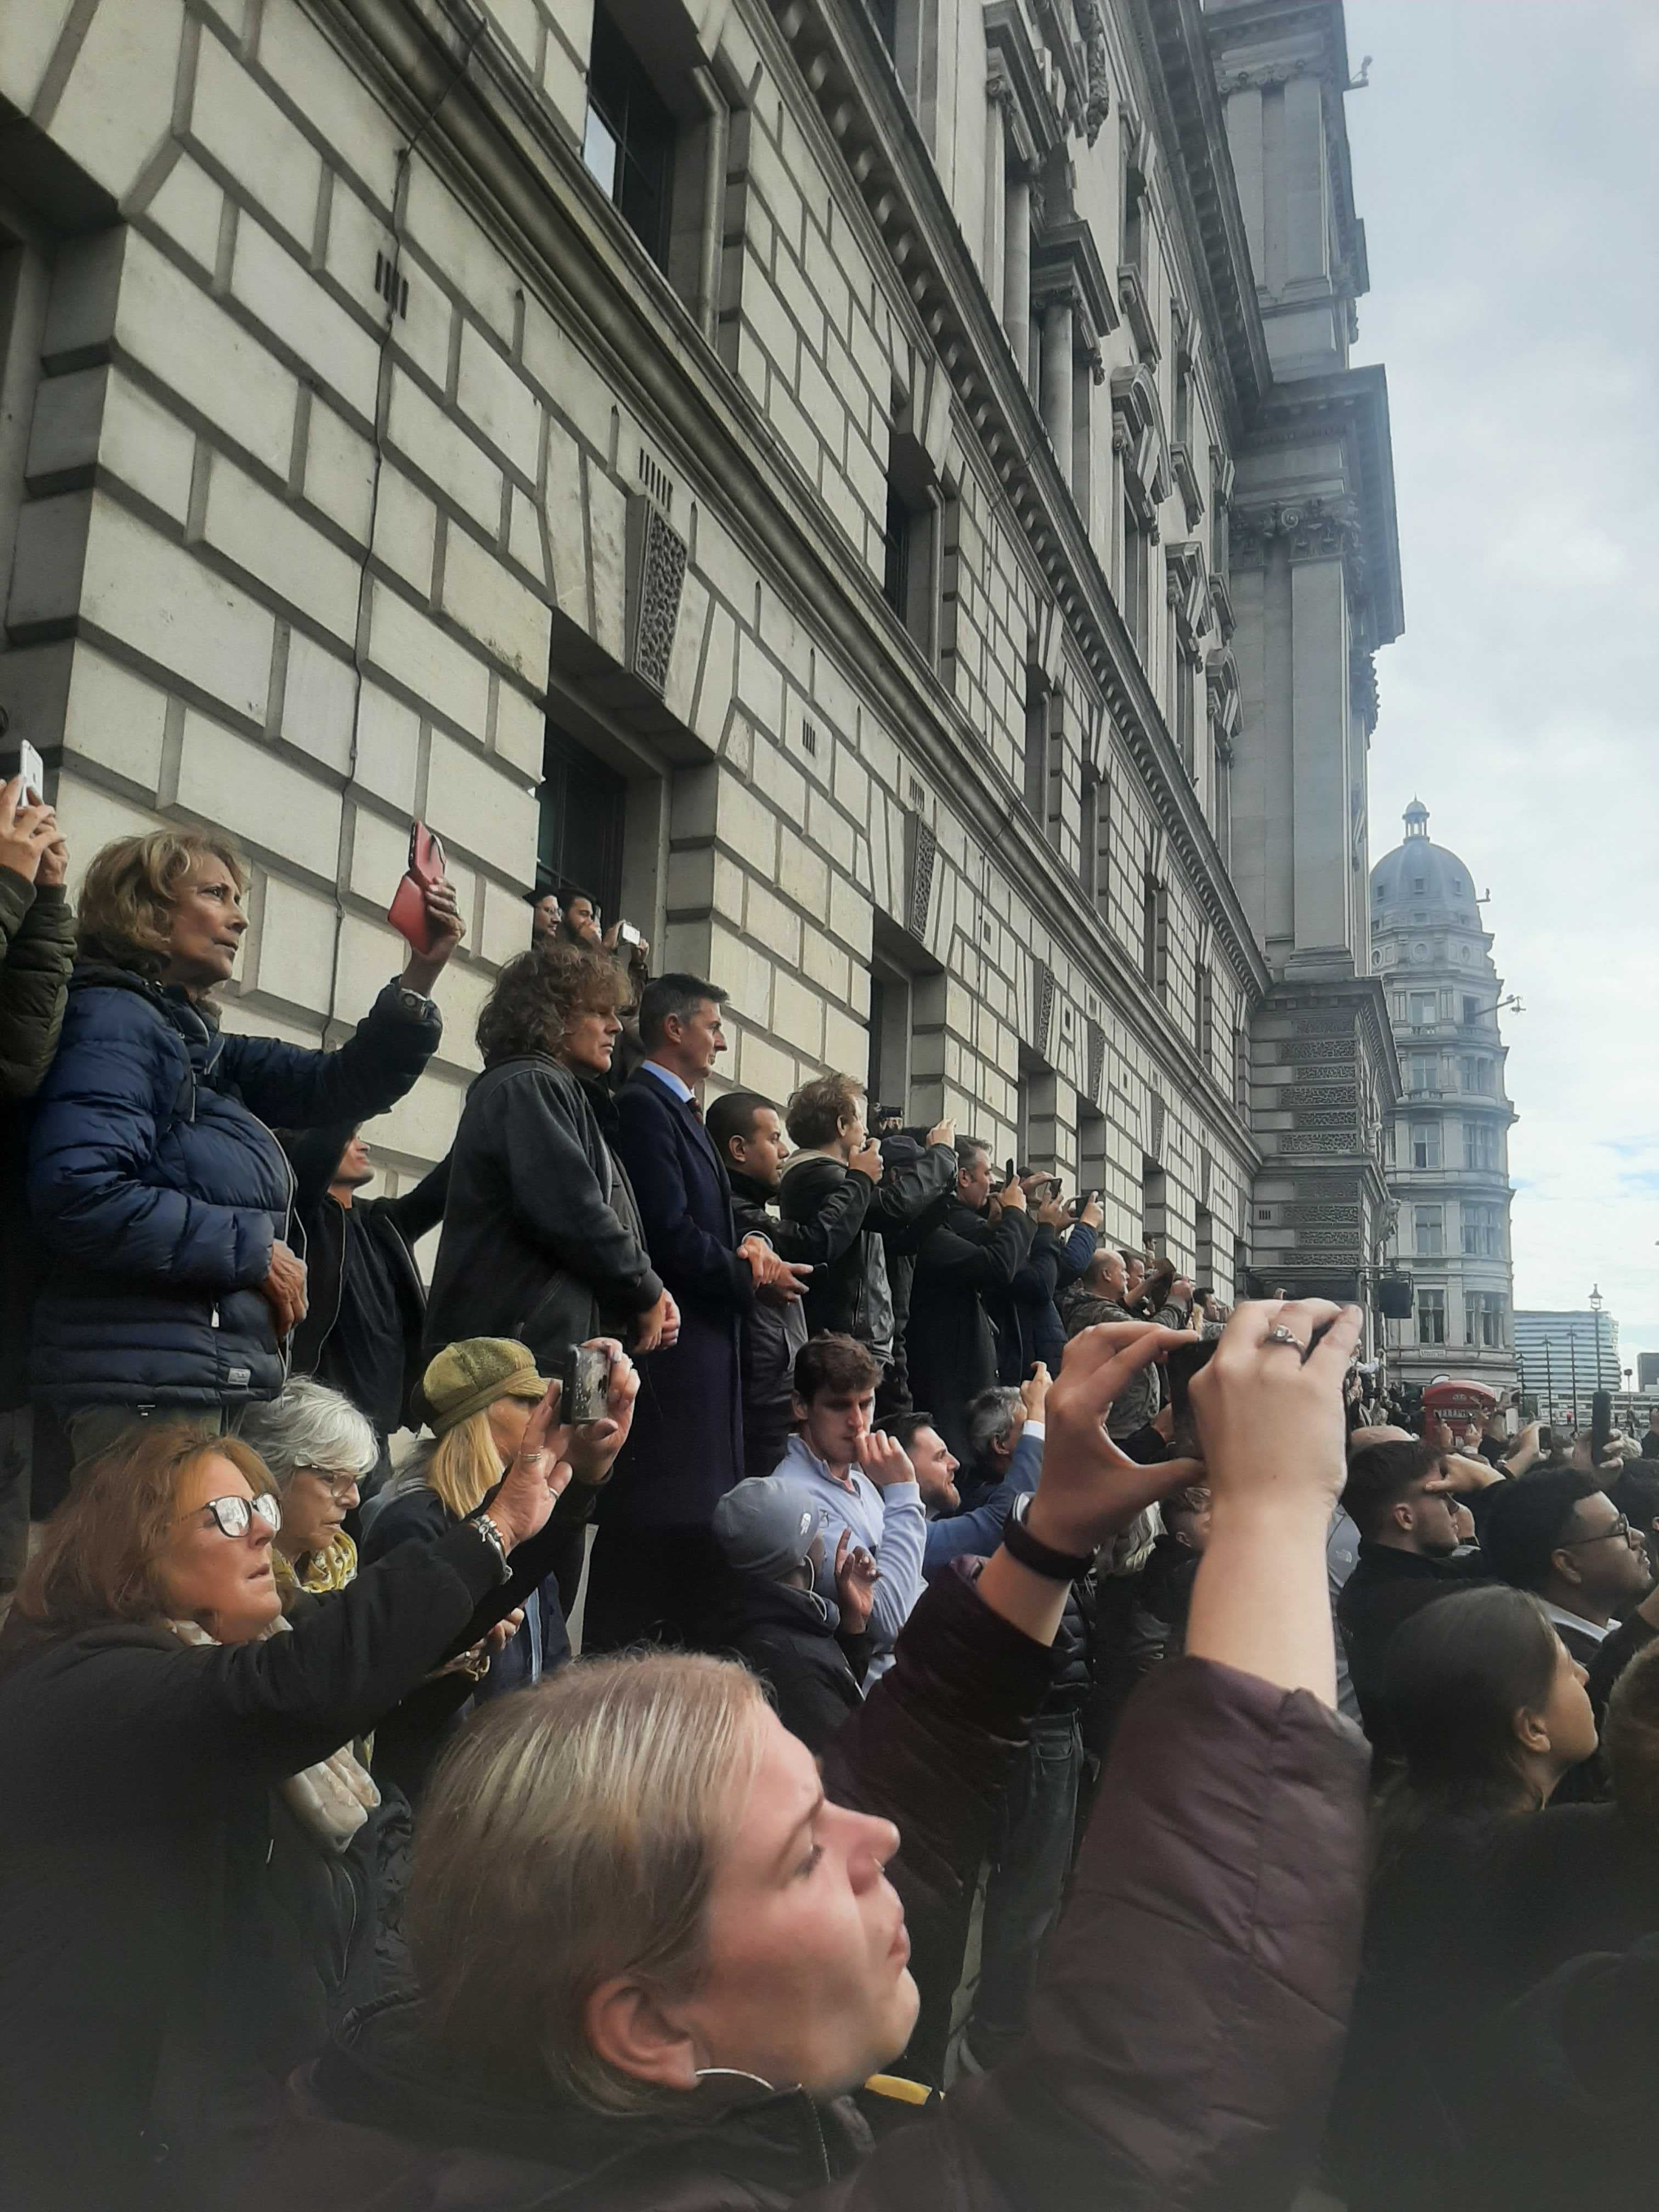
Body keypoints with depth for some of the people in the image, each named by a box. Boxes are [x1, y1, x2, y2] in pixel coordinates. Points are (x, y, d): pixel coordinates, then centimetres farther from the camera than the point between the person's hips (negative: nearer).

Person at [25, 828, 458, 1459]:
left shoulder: (198, 1045, 18)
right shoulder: (112, 1021, -10)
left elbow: (340, 1084, 13)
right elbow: (80, 1199, -24)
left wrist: (421, 974, 2)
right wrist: (254, 1250, -15)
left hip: (219, 1378, 10)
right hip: (148, 1382, -9)